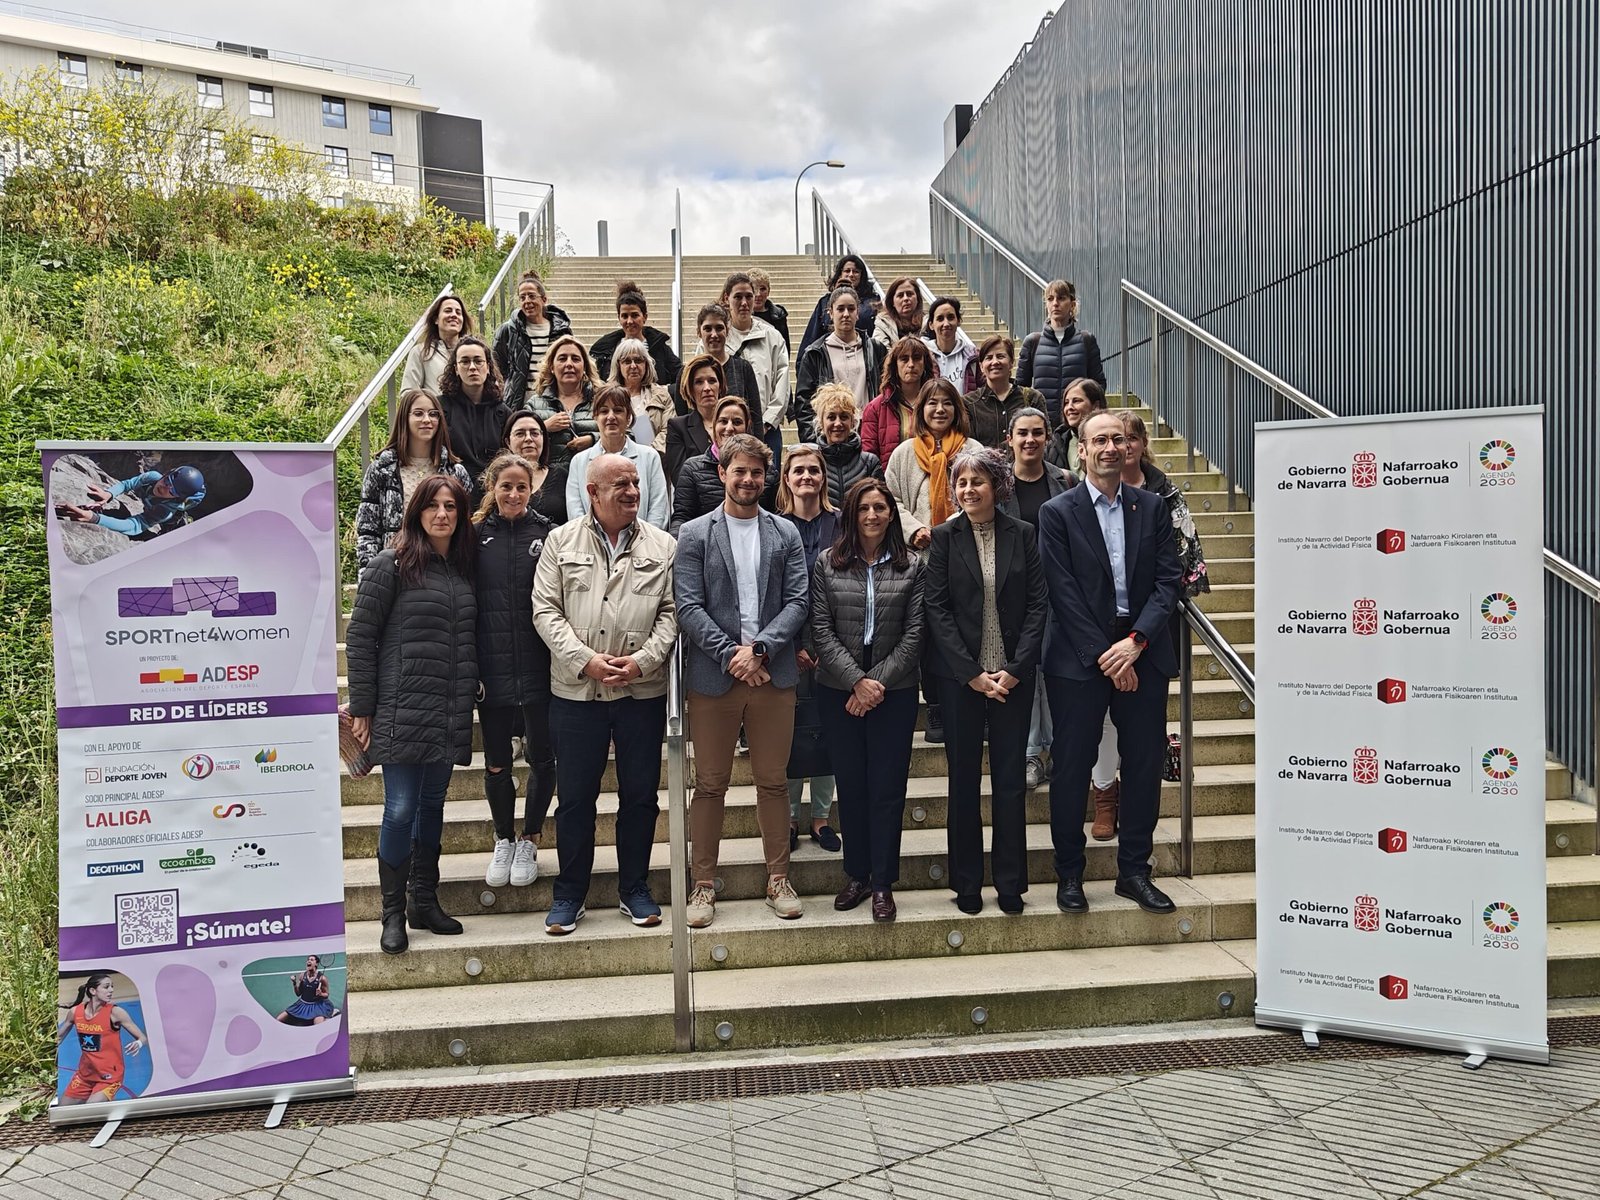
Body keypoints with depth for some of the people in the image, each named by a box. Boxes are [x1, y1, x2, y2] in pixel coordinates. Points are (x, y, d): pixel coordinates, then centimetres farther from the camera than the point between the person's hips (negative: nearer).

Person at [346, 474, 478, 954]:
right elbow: (359, 638, -5)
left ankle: (425, 903, 25)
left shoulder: (465, 569, 11)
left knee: (433, 806, 13)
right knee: (401, 810, -3)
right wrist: (362, 708, -7)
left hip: (450, 716, 5)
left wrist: (468, 702, 12)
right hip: (402, 712, -5)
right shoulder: (390, 566, -5)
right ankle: (393, 913, 11)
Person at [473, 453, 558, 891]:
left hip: (538, 668, -1)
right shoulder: (476, 536, 3)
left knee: (542, 757, 6)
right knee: (496, 761, 10)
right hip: (492, 669, 1)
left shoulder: (547, 535, 1)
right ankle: (503, 841, 30)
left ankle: (529, 842, 26)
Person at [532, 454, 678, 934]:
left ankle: (634, 888, 25)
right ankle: (569, 894, 22)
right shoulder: (561, 542, 4)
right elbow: (546, 610, -1)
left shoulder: (662, 546, 5)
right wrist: (586, 660, -12)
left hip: (643, 691, 1)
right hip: (576, 691, 0)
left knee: (640, 794, 9)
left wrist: (642, 660, -12)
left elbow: (671, 612, 2)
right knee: (575, 796, 7)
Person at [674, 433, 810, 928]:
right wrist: (731, 655, -14)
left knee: (773, 782, 10)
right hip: (713, 678, -1)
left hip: (773, 675, 2)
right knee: (710, 785, 6)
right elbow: (688, 607, -4)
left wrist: (759, 649, -13)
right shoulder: (695, 534, 3)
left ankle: (778, 880, 22)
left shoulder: (786, 534, 9)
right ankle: (703, 885, 17)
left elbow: (797, 603, 1)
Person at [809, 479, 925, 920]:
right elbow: (821, 630, -3)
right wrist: (857, 680, -12)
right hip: (839, 691, 1)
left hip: (894, 692, 0)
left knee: (887, 788, 2)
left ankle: (883, 883, 13)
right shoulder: (828, 565, 2)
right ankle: (856, 875, 22)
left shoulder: (911, 567, 3)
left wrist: (878, 681, -11)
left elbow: (914, 634, -2)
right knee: (850, 785, 9)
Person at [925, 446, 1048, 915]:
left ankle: (1009, 882, 18)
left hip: (1012, 675, 1)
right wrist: (971, 673, -10)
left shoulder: (1024, 535, 3)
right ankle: (967, 883, 18)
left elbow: (1038, 604, 1)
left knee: (1010, 777, 6)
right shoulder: (945, 537, 1)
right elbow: (937, 608, -4)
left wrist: (1016, 668, -9)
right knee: (964, 778, 7)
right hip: (959, 675, -1)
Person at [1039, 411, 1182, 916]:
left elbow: (1168, 581, 2)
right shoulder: (1057, 512, -2)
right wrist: (1105, 656, -12)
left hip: (1142, 652, 3)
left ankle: (1134, 870, 23)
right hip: (1079, 658, -3)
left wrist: (1136, 642, -11)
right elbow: (1063, 592, -7)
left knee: (1145, 765, 8)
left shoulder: (1152, 507, 8)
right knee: (1072, 769, 2)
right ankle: (1069, 874, 17)